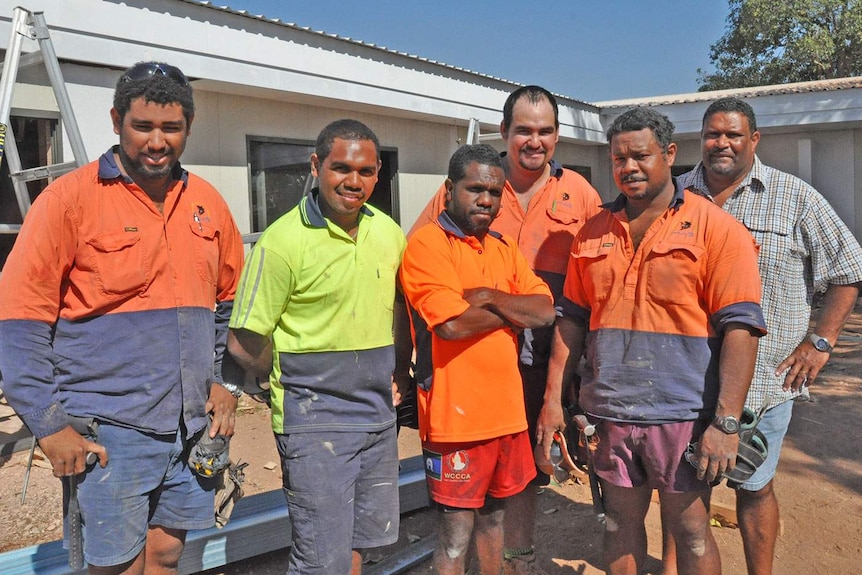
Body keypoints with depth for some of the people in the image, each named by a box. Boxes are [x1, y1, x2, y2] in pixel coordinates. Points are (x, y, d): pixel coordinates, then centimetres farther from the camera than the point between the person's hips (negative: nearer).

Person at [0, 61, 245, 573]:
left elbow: (231, 302, 18)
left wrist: (228, 385, 10)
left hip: (193, 427, 5)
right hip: (109, 431, -4)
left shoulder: (206, 202, 7)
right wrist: (50, 425, -10)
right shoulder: (70, 198, -8)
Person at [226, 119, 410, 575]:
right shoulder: (284, 240, -14)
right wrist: (295, 383, -1)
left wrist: (400, 371, 8)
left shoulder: (389, 233, 5)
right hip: (313, 418, -6)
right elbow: (243, 343, -10)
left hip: (379, 415, 6)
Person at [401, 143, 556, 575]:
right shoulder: (427, 243, -10)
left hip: (507, 411, 7)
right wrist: (516, 310, -6)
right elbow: (451, 323, -21)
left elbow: (545, 311, 0)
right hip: (456, 416, -6)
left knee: (493, 516, 21)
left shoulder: (504, 248, 12)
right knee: (456, 533, 4)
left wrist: (490, 298, -14)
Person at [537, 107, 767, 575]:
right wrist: (553, 399, 7)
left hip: (681, 414, -4)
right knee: (620, 523, 15)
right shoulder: (593, 233, 8)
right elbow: (572, 320, 11)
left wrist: (725, 422, -17)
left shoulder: (715, 228, -6)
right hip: (610, 414, 4)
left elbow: (739, 326, -11)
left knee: (690, 529, 8)